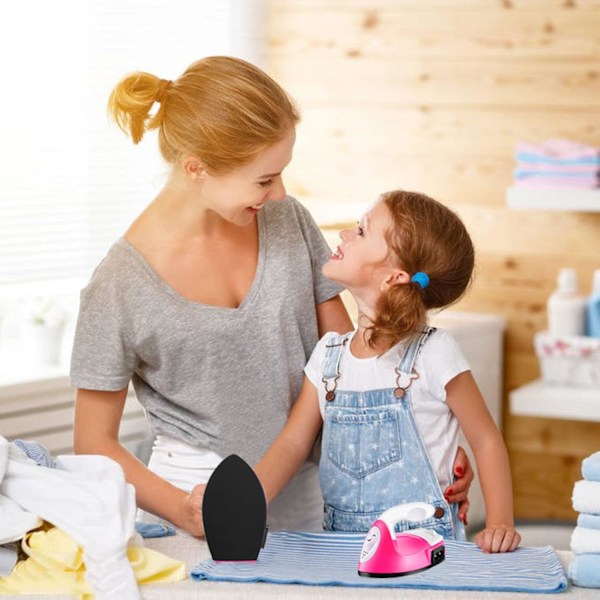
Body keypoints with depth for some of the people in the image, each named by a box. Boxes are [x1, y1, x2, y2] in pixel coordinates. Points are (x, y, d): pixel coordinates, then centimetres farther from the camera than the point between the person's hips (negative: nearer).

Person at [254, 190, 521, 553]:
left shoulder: (433, 353, -8)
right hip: (341, 546, 6)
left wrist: (500, 523, -13)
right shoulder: (330, 354, 7)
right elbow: (294, 443, 7)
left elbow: (486, 441, -2)